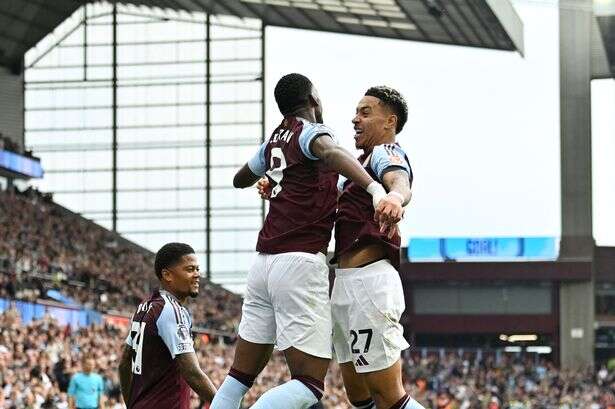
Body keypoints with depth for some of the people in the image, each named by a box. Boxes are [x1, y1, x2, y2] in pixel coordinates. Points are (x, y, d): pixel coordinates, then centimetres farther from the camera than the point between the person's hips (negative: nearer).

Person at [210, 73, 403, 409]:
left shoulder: (273, 142, 18)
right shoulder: (311, 132, -3)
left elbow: (240, 180, 39)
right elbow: (331, 153, -30)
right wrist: (376, 190, -44)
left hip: (264, 263, 8)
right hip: (300, 262, -8)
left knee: (241, 375, 14)